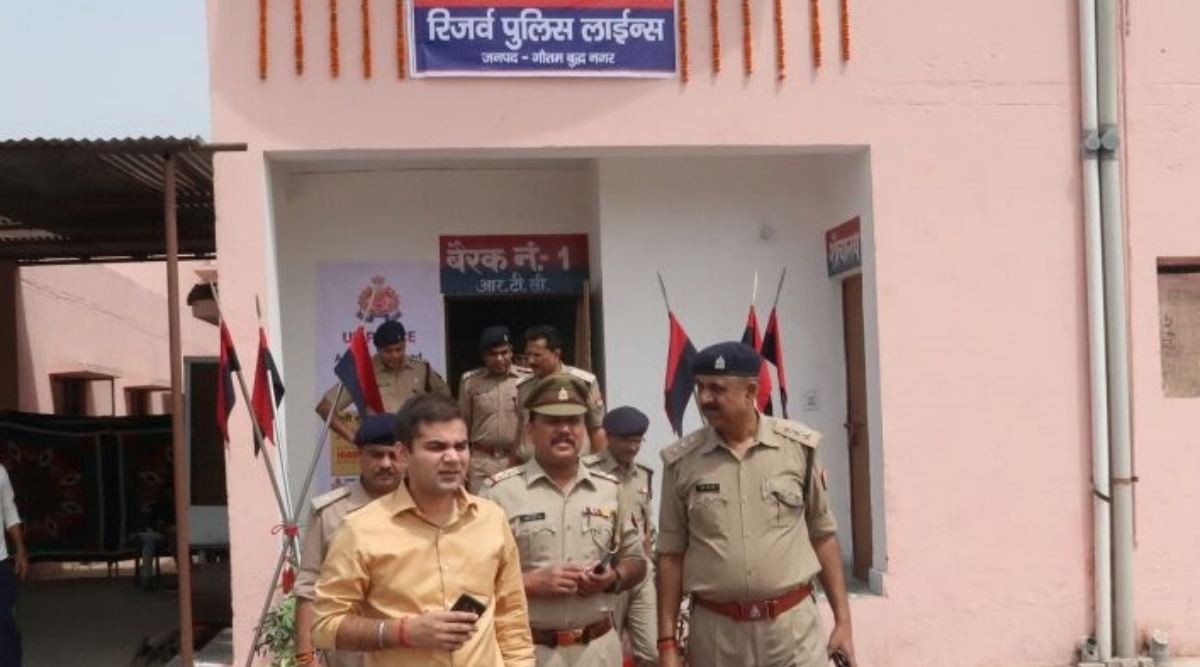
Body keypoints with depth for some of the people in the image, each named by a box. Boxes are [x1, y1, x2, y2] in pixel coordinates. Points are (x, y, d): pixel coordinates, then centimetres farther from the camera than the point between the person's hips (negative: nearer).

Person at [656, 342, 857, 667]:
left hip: (793, 625, 0)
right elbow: (671, 554, 3)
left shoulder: (799, 447, -1)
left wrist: (843, 619, 5)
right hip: (715, 631, 0)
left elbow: (823, 535, 6)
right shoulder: (681, 462, -1)